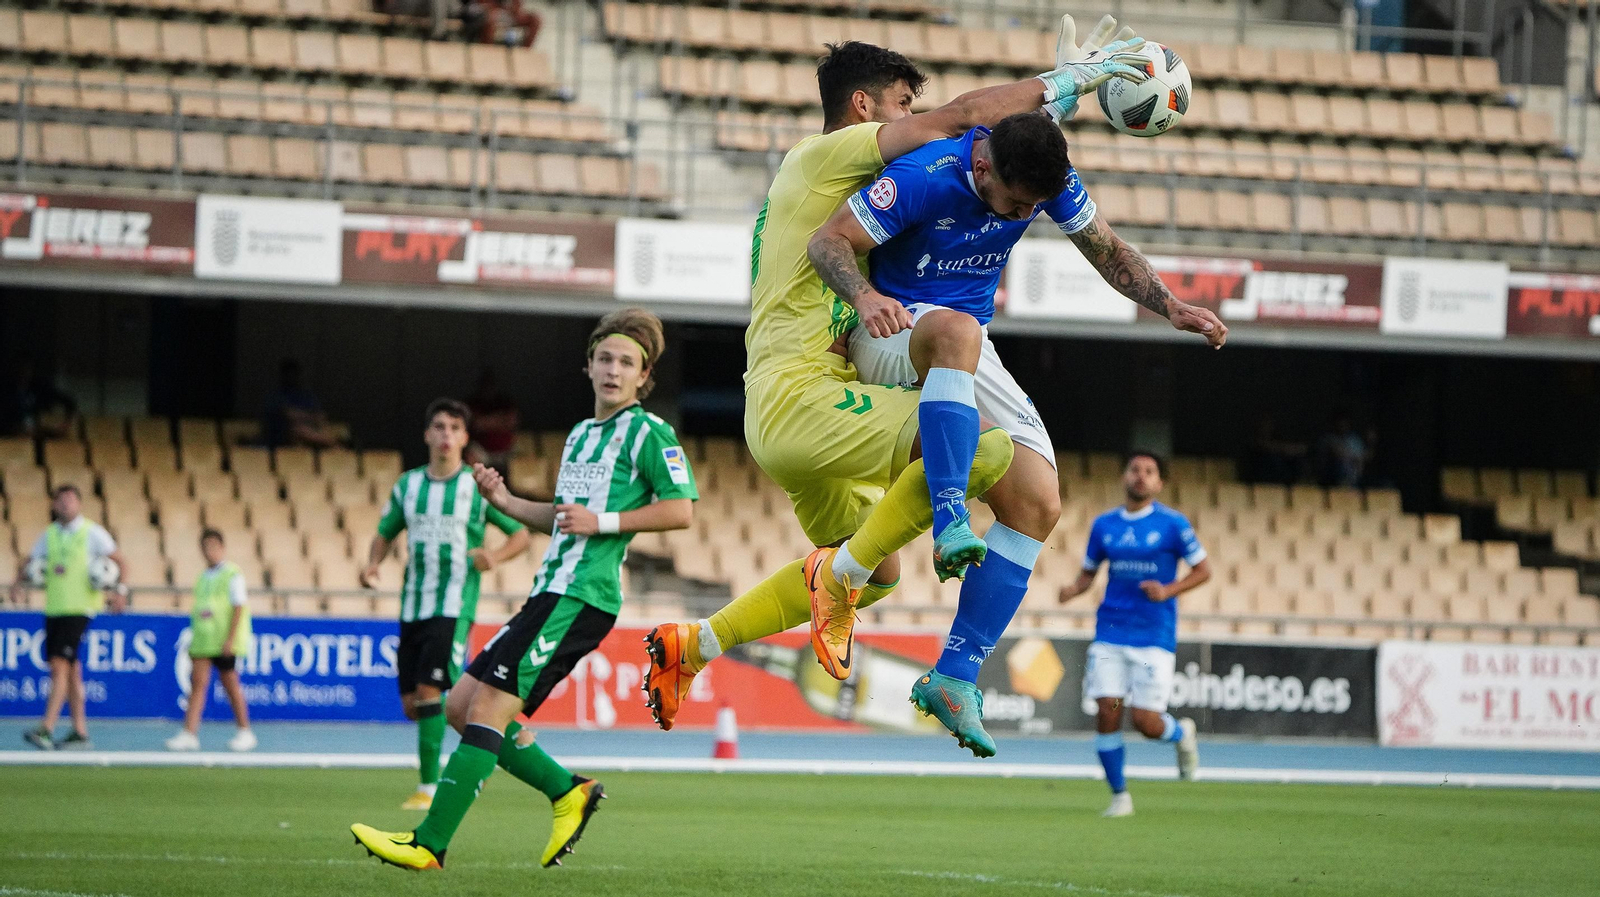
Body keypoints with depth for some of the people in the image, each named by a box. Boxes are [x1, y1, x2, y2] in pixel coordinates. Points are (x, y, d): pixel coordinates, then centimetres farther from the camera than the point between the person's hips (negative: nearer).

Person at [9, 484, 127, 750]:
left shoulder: (93, 533, -2)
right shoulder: (49, 534, 14)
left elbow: (118, 560, -1)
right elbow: (30, 562, 15)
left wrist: (119, 590, -14)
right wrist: (19, 583, -4)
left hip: (79, 608, -6)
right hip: (54, 607, 6)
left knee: (60, 665, -16)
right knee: (71, 670, 10)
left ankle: (46, 729, -21)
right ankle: (80, 731, 16)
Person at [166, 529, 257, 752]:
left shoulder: (233, 574, -6)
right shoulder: (204, 577, 14)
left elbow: (238, 607, -11)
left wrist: (230, 639, -17)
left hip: (225, 642, -6)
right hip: (202, 639, 6)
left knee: (230, 684, 3)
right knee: (198, 682, -6)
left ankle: (245, 732, 16)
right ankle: (189, 733, -12)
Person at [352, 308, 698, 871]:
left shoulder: (648, 433, -4)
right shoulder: (580, 434, 23)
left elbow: (680, 510, -12)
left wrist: (604, 521, -15)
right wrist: (505, 502, 15)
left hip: (580, 597, -10)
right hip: (552, 592, 10)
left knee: (487, 709, -15)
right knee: (462, 705, 7)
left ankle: (430, 845, -16)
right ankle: (568, 792, 14)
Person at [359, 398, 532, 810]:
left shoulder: (478, 488, -1)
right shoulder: (407, 485, 10)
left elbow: (521, 535, 5)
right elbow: (385, 534, 20)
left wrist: (496, 556, -15)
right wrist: (372, 565, -1)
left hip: (454, 607, -5)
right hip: (412, 606, 5)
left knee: (429, 691, -16)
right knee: (411, 704, 3)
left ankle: (429, 787, -12)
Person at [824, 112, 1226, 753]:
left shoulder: (1048, 180, -8)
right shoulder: (926, 177, -24)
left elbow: (1107, 250, 8)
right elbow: (830, 241, -25)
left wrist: (1172, 308, -6)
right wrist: (866, 296, -45)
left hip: (969, 359, 7)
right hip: (889, 333, -6)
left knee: (1039, 505, -7)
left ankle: (955, 676, -6)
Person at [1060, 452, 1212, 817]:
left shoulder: (1172, 524, -2)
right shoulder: (1103, 525, 8)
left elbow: (1203, 570, 2)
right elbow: (1088, 572, 17)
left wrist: (1168, 590, -14)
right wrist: (1073, 590, -6)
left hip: (1155, 636, -3)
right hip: (1110, 633, 3)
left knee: (1145, 721, -8)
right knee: (1107, 712, -7)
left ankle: (1182, 733, 29)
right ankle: (1119, 796, 8)